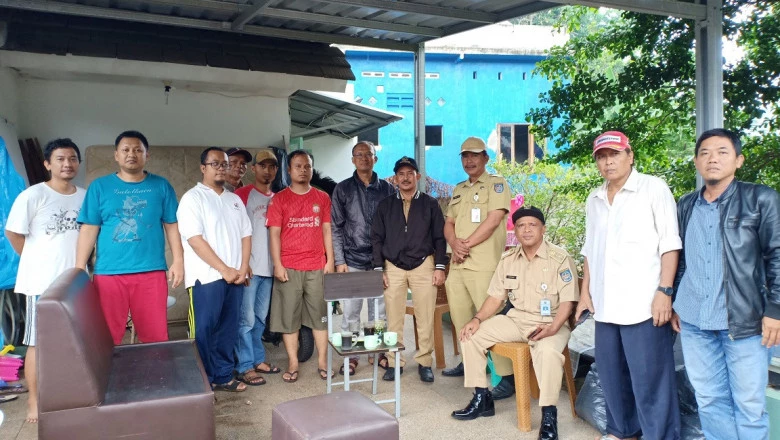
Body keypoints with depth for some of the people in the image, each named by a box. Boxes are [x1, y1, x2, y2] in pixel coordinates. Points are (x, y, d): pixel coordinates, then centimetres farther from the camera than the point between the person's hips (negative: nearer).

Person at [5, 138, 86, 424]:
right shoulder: (33, 195, -9)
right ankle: (34, 401, 17)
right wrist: (36, 261, 0)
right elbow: (12, 233, -5)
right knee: (37, 343, 5)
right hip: (42, 282, -4)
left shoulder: (86, 197, 4)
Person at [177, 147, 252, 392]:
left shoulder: (234, 200, 15)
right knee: (204, 331, 0)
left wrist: (243, 268, 0)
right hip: (207, 277, -6)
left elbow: (246, 235, 14)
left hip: (235, 276, 6)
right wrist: (224, 269, -15)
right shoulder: (193, 198, -5)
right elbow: (195, 239, -14)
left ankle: (223, 377, 22)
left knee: (229, 329, 11)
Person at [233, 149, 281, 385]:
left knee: (260, 319, 15)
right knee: (246, 319, -2)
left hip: (269, 267, 6)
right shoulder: (242, 194, -4)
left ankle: (258, 359, 26)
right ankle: (245, 367, 6)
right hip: (249, 267, -6)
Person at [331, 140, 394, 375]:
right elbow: (336, 227, 1)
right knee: (350, 312, 2)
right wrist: (339, 260, -5)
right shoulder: (343, 189, 4)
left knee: (380, 311, 8)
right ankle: (350, 355, 15)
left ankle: (379, 351, 21)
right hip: (352, 261, -1)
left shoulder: (387, 188, 7)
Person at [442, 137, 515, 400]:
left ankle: (508, 377, -4)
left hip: (483, 265, -7)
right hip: (457, 264, 7)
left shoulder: (496, 184, -1)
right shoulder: (458, 190, 20)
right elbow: (449, 224, 16)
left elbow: (493, 221, -12)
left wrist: (466, 245, -8)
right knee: (460, 318, 13)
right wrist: (455, 245, -5)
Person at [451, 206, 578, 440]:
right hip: (516, 320, 6)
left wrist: (552, 329, -30)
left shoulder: (560, 258, -10)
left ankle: (549, 414, -21)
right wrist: (477, 319, -6)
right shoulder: (508, 259, 7)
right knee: (472, 335, -6)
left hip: (550, 323, -6)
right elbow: (495, 297, 10)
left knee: (547, 350, -38)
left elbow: (567, 301, -15)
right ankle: (482, 398, 5)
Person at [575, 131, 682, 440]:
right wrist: (585, 291, 14)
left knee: (650, 379, -1)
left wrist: (664, 291, -14)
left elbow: (670, 243, -7)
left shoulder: (654, 188, -2)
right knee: (612, 374, 15)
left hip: (643, 304, -6)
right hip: (606, 305, 6)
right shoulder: (594, 199, 15)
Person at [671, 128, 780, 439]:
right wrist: (673, 304, 13)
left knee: (749, 404, 4)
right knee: (709, 400, 11)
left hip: (745, 320, -4)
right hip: (694, 321, 4)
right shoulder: (685, 206, 11)